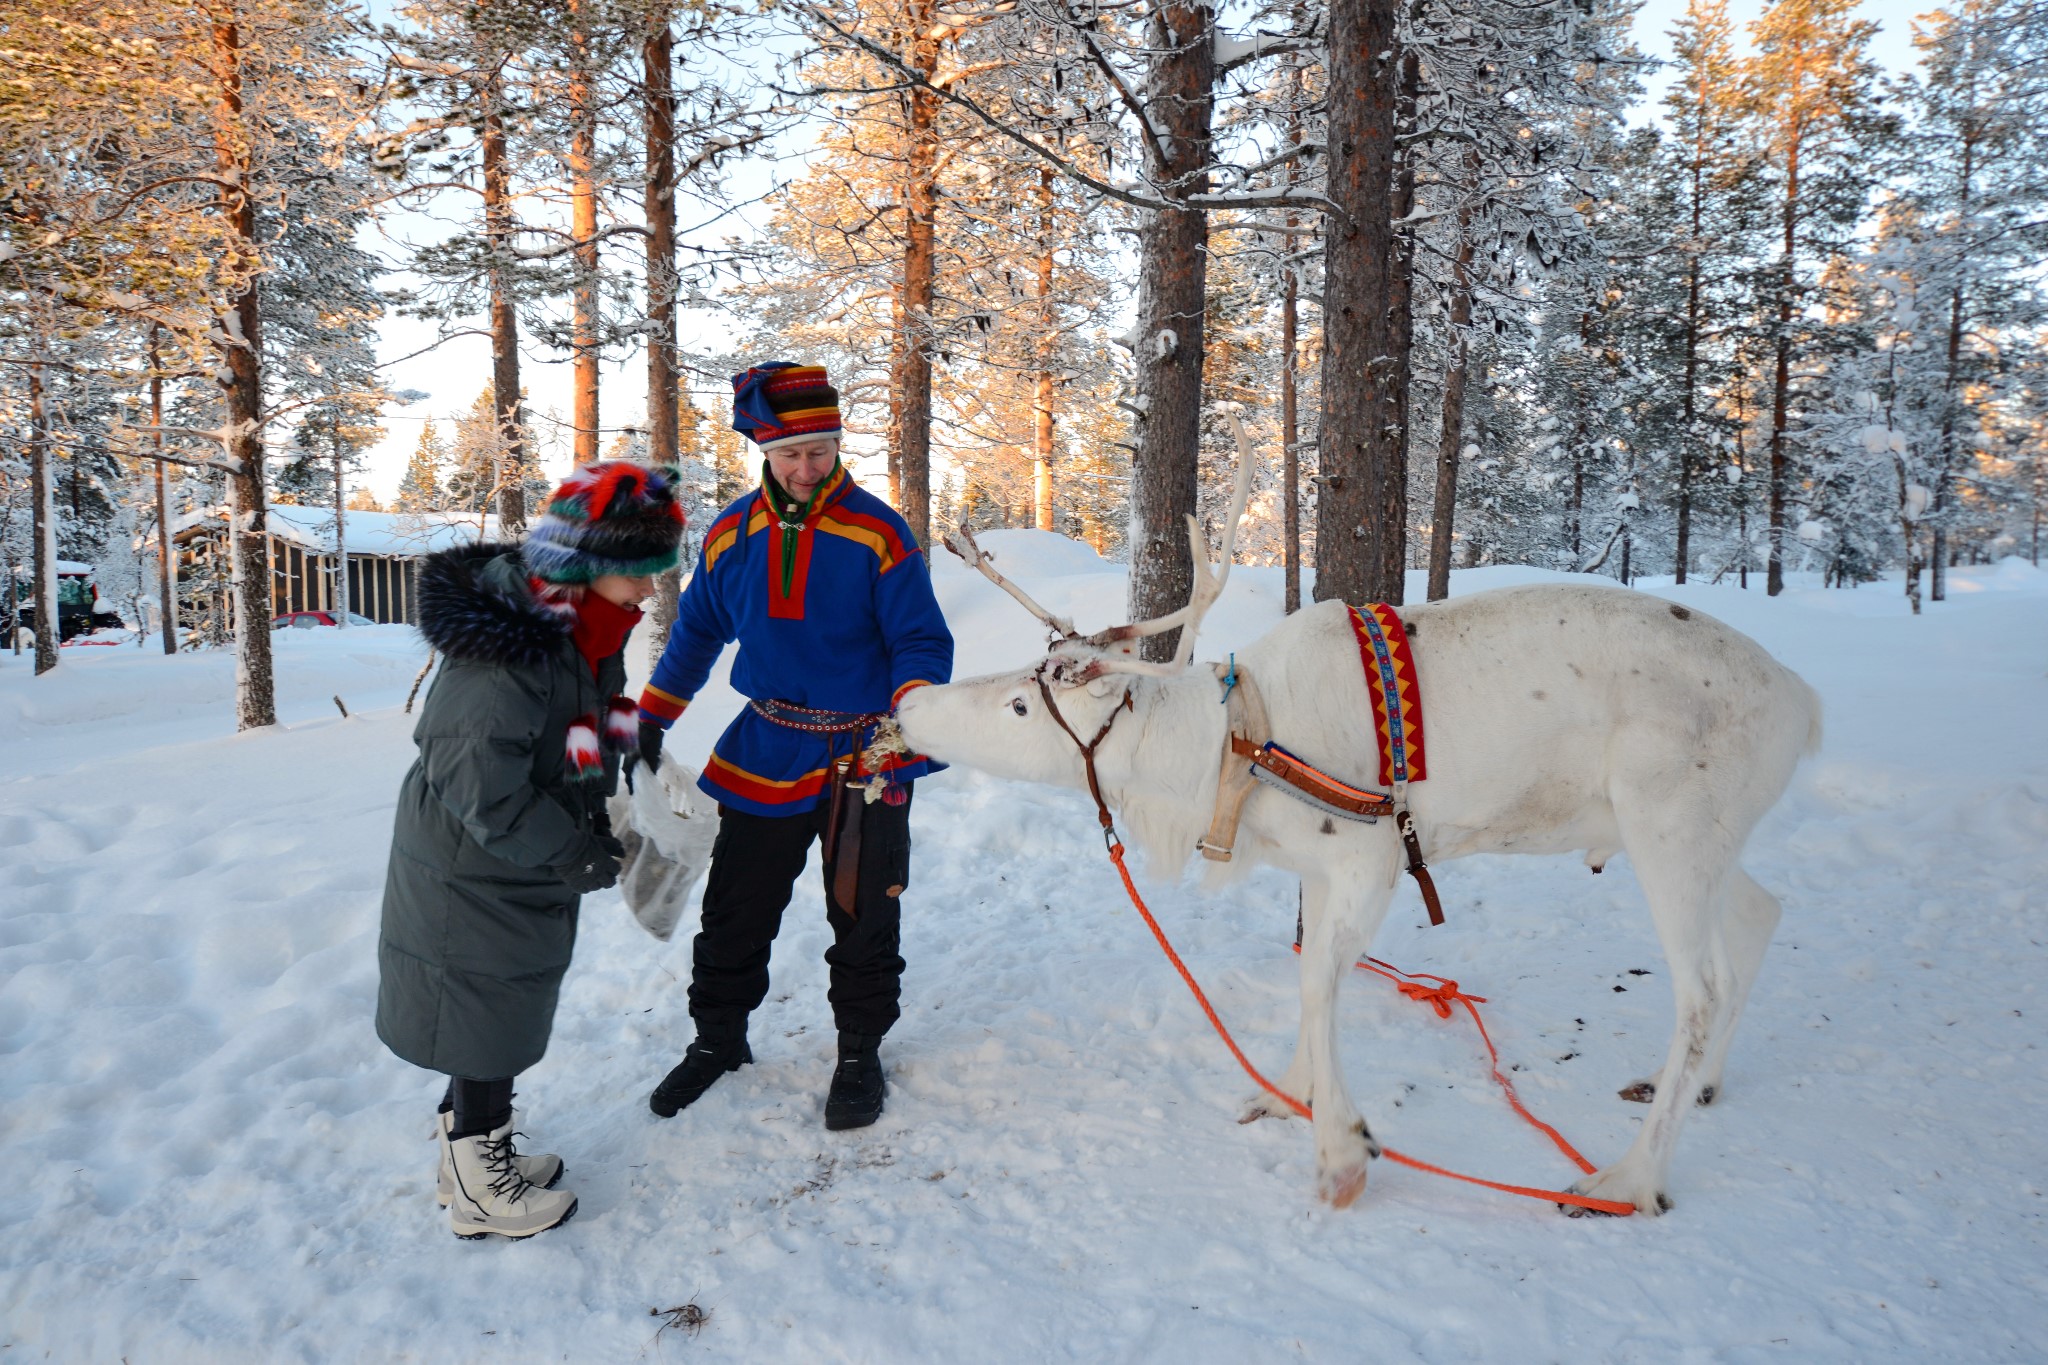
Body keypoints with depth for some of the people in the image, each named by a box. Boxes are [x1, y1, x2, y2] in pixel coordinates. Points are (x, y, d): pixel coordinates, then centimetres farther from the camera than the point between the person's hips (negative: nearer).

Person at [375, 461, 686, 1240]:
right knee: (485, 1034, 6)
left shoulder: (589, 642, 2)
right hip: (472, 889, -9)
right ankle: (479, 1191, 24)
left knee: (501, 1028, 23)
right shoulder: (503, 657, -30)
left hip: (525, 883, 9)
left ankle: (476, 1153, 42)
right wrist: (572, 852, -24)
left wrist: (596, 835, 7)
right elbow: (479, 784, -31)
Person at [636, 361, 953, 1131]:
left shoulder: (877, 534, -11)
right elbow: (696, 634, 13)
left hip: (863, 756, -3)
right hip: (764, 755, 3)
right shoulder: (732, 536, 1)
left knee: (863, 920, 8)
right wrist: (650, 721, 11)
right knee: (733, 917, 12)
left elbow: (921, 643, -9)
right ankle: (718, 1038, 33)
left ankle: (859, 1053, 27)